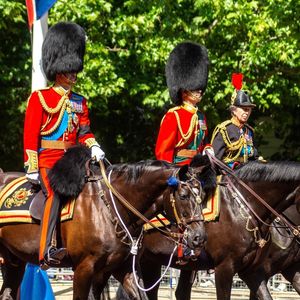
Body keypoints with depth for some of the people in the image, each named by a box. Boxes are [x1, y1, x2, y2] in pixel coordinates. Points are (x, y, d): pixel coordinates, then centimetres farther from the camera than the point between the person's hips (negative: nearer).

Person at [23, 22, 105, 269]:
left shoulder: (79, 102, 18)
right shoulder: (39, 98, 1)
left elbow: (85, 131, 17)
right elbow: (30, 134, -4)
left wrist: (93, 147, -6)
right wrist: (32, 168, -11)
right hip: (47, 160, -7)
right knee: (55, 193, -29)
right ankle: (47, 250, -39)